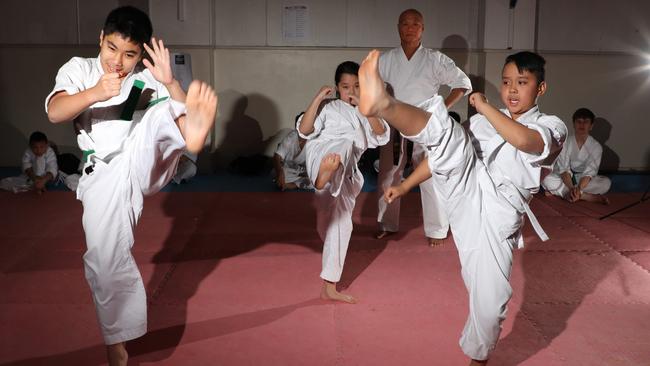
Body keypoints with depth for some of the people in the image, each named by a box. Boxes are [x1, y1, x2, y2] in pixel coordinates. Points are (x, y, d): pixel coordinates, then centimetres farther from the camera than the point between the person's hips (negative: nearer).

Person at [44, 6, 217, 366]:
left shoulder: (148, 78, 4)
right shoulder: (79, 69, 4)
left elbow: (185, 108, -9)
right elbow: (55, 112, -15)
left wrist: (170, 81, -26)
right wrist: (94, 93, -33)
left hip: (143, 164, 0)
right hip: (104, 175, 0)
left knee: (165, 112, -24)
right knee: (106, 259, -4)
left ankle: (193, 136, -60)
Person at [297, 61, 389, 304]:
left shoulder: (363, 115, 22)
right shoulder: (328, 108, 11)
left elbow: (382, 136, 2)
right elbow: (304, 130, -6)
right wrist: (317, 98, -10)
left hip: (344, 176, 5)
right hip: (322, 156, -5)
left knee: (340, 223, 6)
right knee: (345, 143, -36)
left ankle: (329, 288, 15)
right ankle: (326, 172, -75)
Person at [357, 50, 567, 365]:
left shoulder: (552, 127, 8)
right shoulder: (483, 122, 22)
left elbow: (523, 139, -17)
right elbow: (444, 151, 25)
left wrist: (484, 107, -8)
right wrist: (405, 185, 19)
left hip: (497, 217, -2)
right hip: (465, 188, 2)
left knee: (489, 303, -2)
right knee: (445, 131, -25)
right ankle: (384, 104, -54)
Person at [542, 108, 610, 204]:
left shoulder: (596, 146, -8)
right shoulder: (565, 143, -8)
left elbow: (589, 172, -17)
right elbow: (564, 169, -17)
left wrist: (579, 188, -37)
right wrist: (572, 188, -35)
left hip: (584, 180, 1)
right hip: (565, 178, -1)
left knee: (606, 182, -29)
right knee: (547, 180, -31)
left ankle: (558, 192, -30)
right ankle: (586, 196, -33)